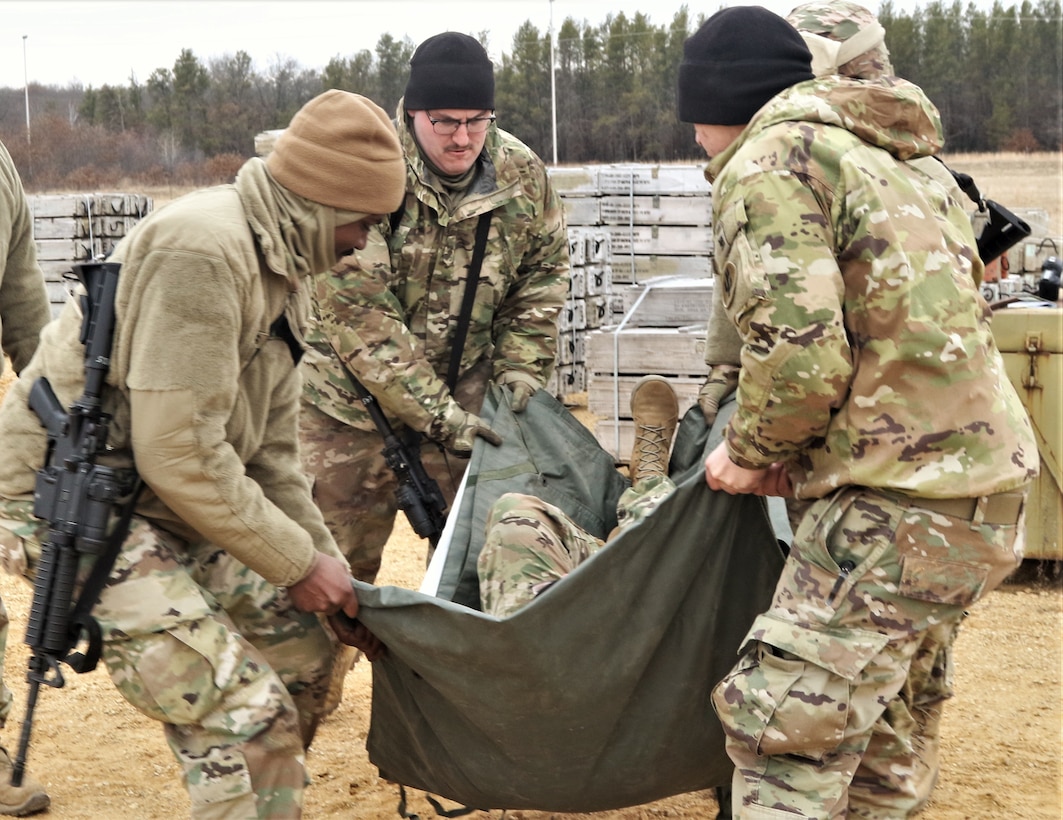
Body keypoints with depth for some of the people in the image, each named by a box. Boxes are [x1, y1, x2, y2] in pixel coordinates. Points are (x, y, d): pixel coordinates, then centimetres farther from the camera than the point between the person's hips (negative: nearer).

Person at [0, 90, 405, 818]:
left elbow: (272, 451, 15)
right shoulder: (202, 249, -23)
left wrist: (326, 565, 10)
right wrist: (298, 563, -16)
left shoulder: (282, 269, 9)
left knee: (299, 647, 12)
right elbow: (178, 452, -25)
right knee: (242, 711, -15)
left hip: (161, 503, 10)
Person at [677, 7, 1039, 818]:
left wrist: (752, 454, -3)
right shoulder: (877, 159, 21)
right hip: (978, 480, 10)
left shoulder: (769, 160, -8)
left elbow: (799, 350, -21)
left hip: (905, 503, -10)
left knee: (784, 724, -9)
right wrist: (791, 453, 15)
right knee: (865, 711, 22)